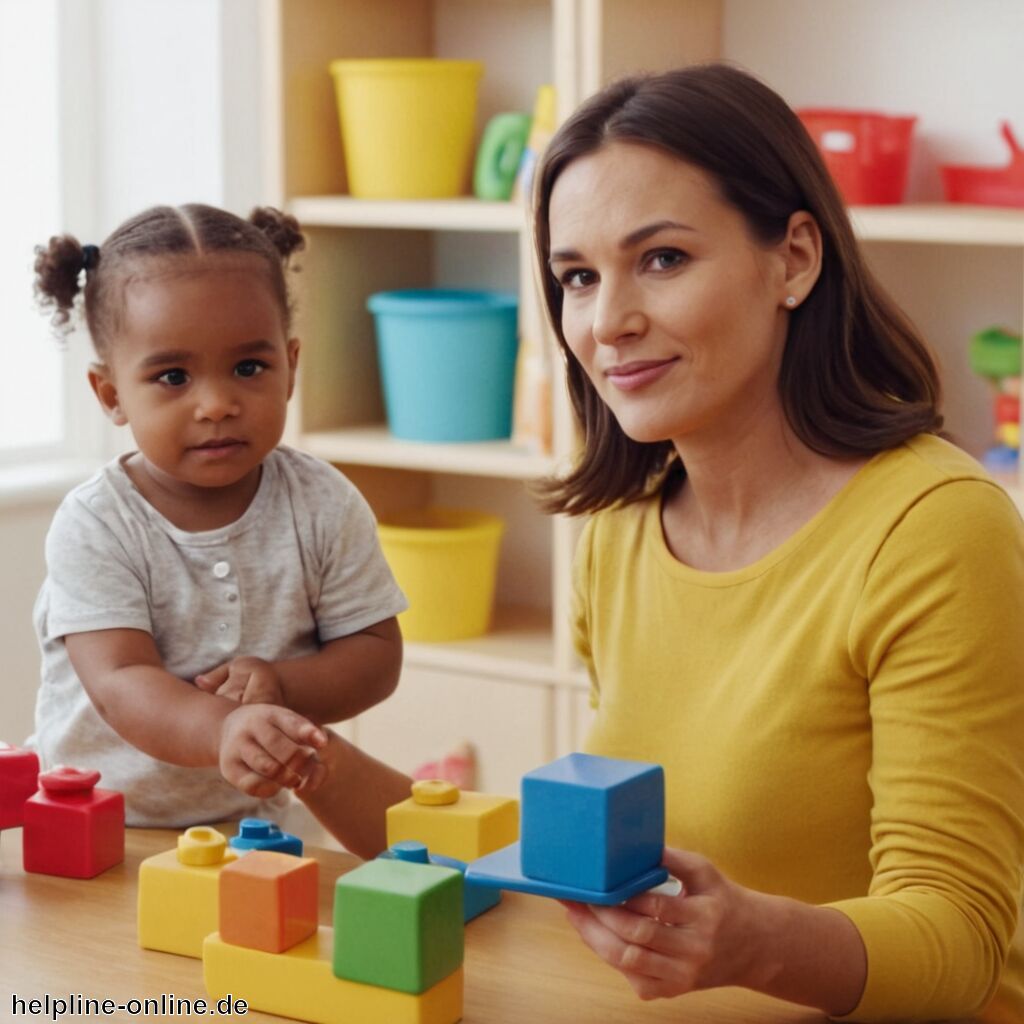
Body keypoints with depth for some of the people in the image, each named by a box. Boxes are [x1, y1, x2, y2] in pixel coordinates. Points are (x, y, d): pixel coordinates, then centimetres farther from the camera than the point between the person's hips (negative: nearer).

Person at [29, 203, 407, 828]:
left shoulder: (324, 507, -2)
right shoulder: (93, 528, -10)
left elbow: (377, 654, 2)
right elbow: (120, 684, -21)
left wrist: (281, 685, -19)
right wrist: (222, 732, -41)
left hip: (254, 822, 3)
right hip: (97, 824, -3)